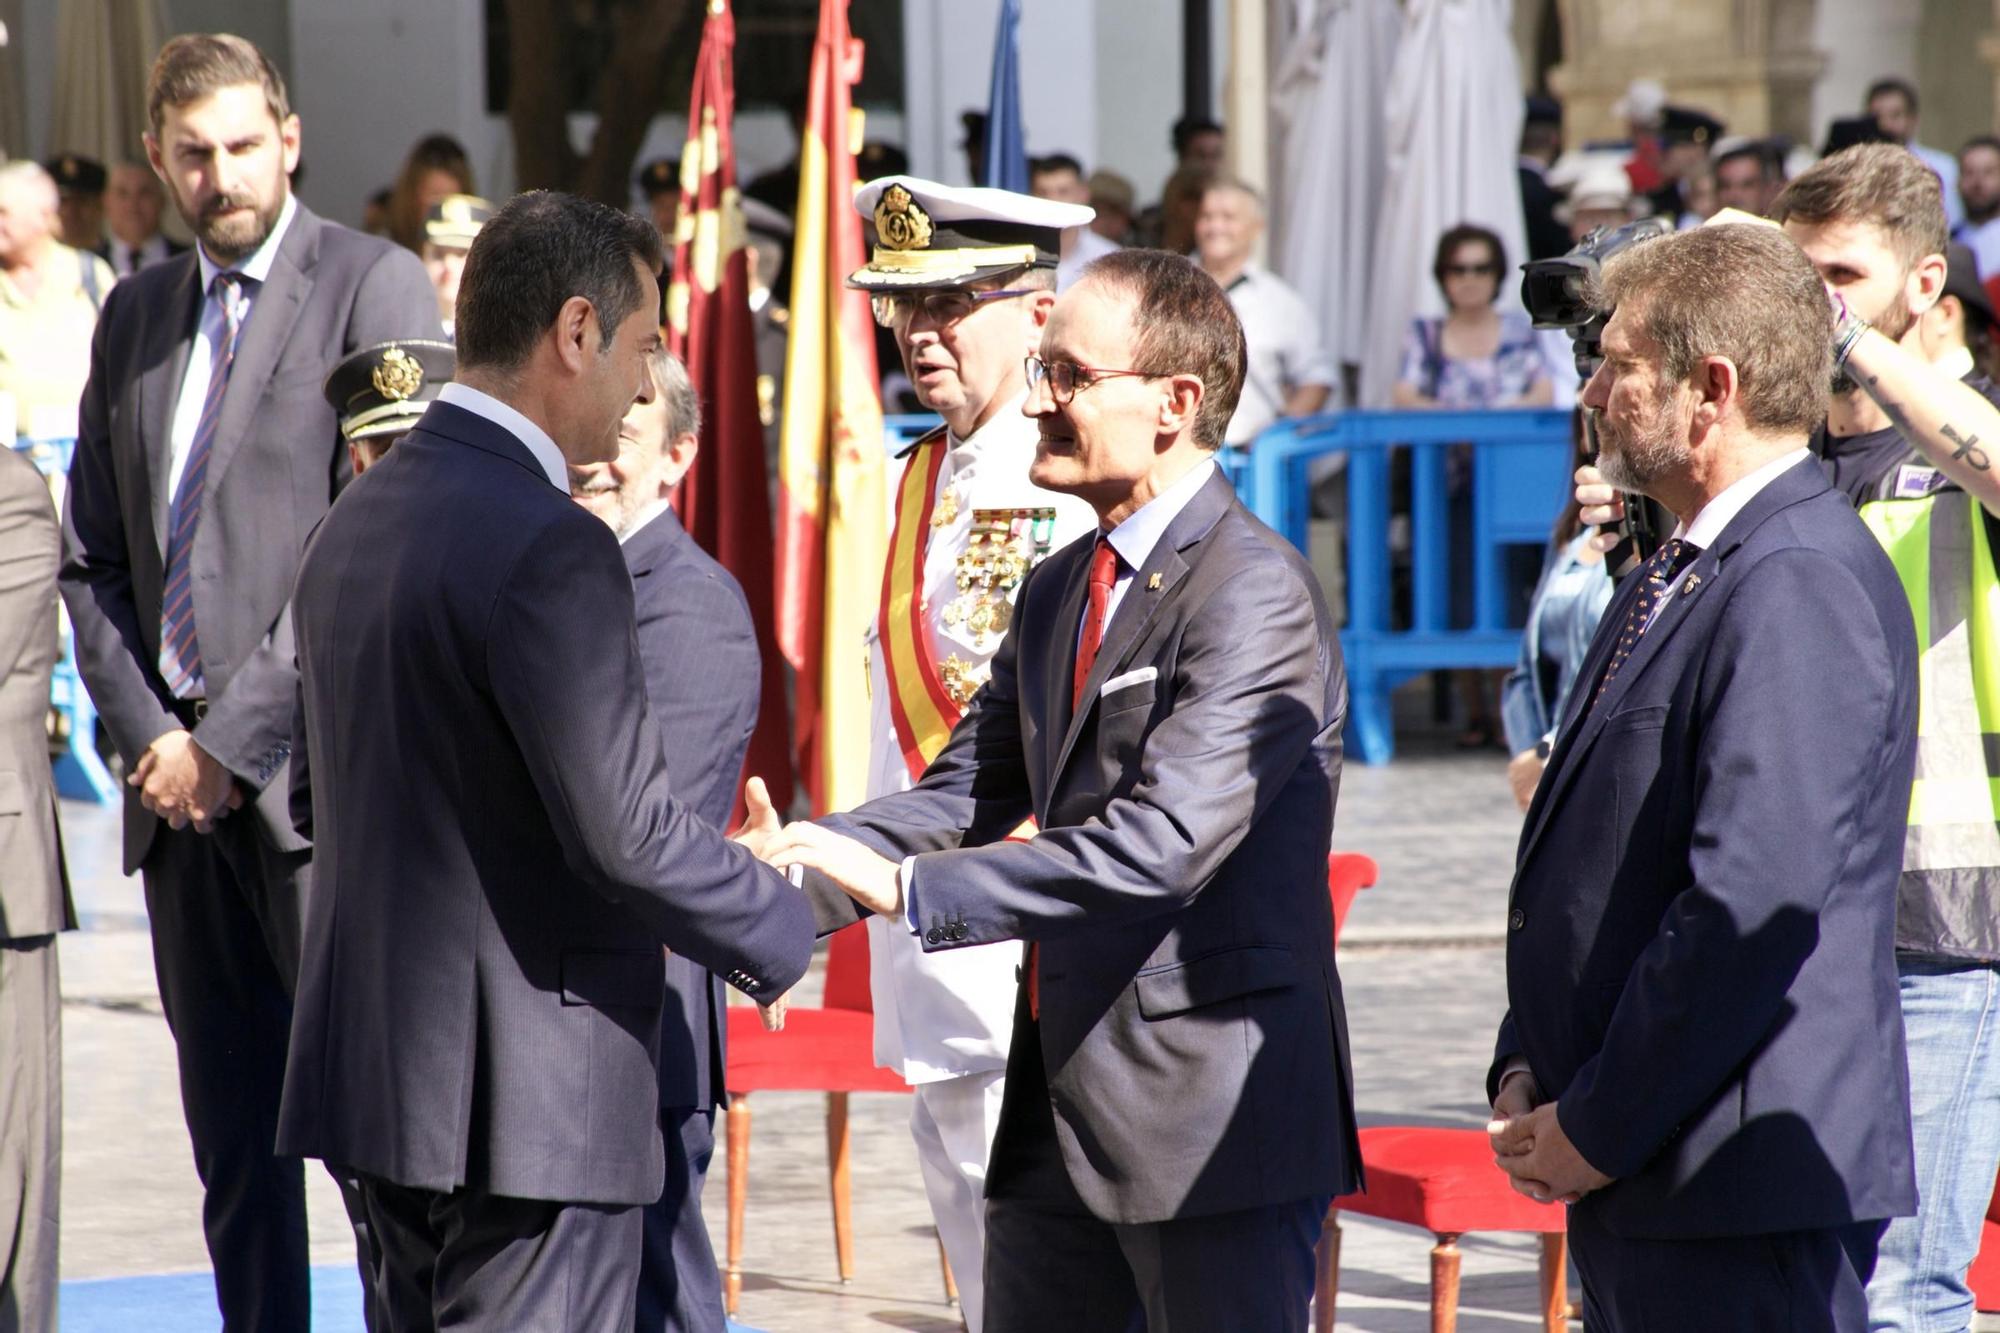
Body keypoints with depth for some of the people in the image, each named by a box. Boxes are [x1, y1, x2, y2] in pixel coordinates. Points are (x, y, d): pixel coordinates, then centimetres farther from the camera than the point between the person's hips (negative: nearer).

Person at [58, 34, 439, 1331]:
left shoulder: (374, 284, -3)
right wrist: (146, 735, 0)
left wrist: (234, 740, -12)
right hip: (182, 780, 6)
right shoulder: (137, 315, 17)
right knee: (234, 1147, 8)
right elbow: (92, 555, 17)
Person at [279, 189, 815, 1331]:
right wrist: (789, 933, -6)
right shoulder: (550, 550, -18)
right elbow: (628, 828, -21)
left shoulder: (356, 521, 11)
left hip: (371, 1057, 9)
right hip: (528, 1094, -9)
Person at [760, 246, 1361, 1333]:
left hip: (1214, 1111, -9)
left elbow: (1163, 843, -25)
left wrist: (908, 886, -26)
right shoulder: (1058, 591, 15)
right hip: (1060, 1105, 9)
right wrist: (799, 863, -8)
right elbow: (965, 790, 11)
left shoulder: (1256, 592, -16)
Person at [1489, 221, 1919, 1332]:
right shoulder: (1672, 581, 17)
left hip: (1744, 1190, -10)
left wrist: (1598, 1126, -17)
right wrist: (1525, 1070, 7)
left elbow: (1754, 903, -22)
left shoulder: (1801, 585, -16)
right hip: (1632, 1187, 10)